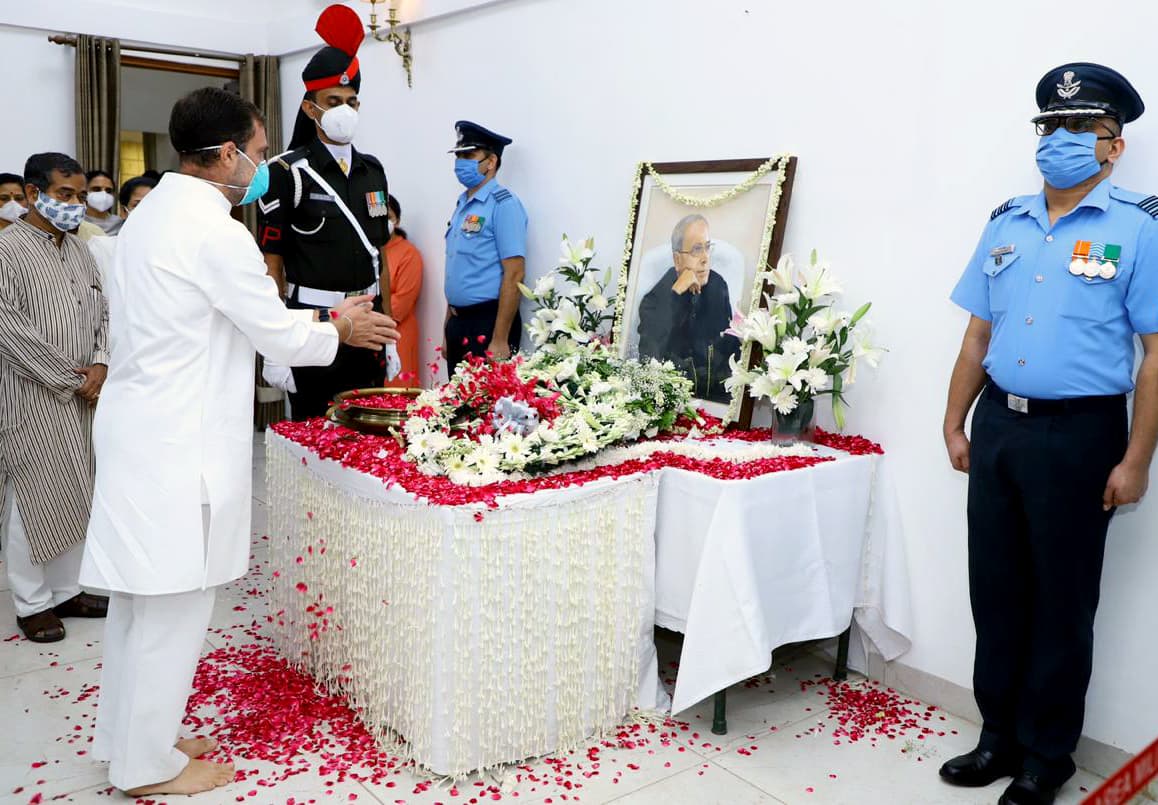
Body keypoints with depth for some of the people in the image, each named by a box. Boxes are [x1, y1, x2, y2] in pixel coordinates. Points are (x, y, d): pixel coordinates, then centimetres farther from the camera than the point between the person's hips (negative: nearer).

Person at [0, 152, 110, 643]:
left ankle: (66, 590, 24)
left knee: (75, 496, 11)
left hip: (82, 397, 6)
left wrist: (100, 365, -6)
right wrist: (71, 380, -12)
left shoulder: (79, 250, 11)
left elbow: (102, 313, 12)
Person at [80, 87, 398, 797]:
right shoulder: (216, 232, -18)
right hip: (178, 445, -10)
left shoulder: (152, 214, 13)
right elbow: (282, 338, -11)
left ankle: (129, 738, 33)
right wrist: (341, 328, 7)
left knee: (142, 595, 18)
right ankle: (148, 765, 17)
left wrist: (318, 318, 17)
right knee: (176, 602, 3)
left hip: (140, 428, 10)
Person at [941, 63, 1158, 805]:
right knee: (996, 590, 13)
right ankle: (1000, 736, 30)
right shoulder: (1005, 225, 10)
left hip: (1078, 435, -5)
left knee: (1061, 601, 7)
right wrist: (955, 424, 11)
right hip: (998, 425, 5)